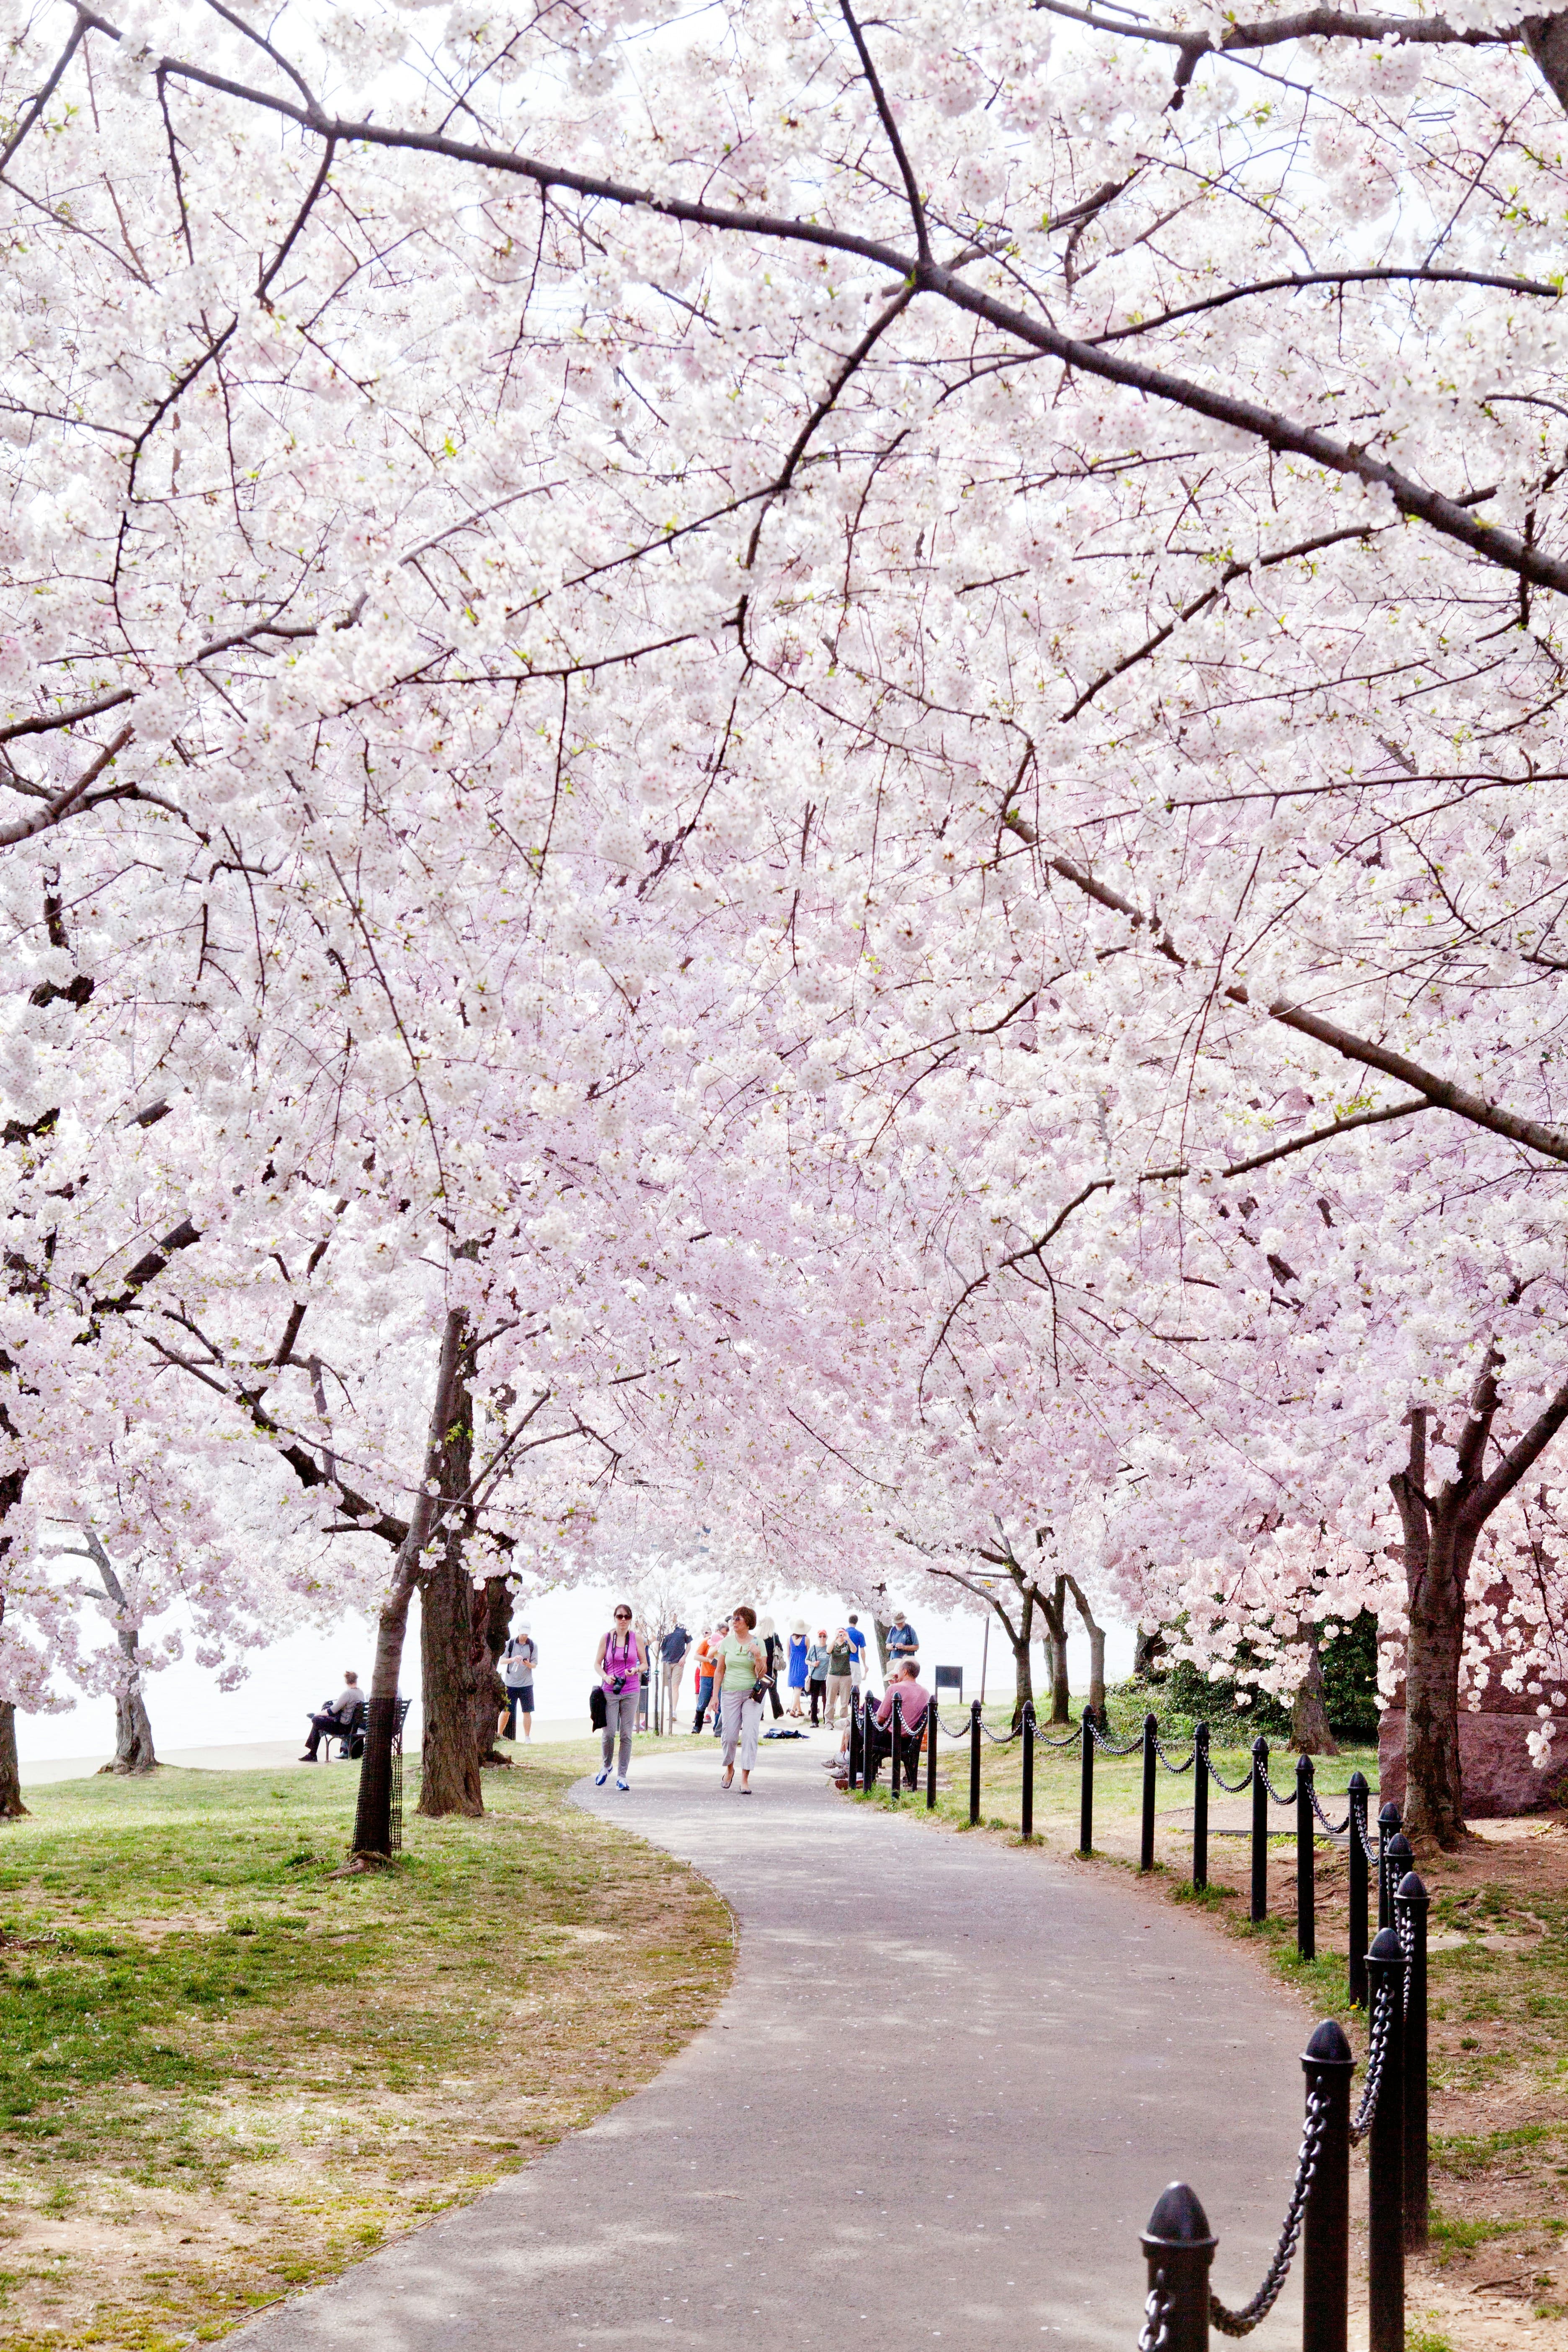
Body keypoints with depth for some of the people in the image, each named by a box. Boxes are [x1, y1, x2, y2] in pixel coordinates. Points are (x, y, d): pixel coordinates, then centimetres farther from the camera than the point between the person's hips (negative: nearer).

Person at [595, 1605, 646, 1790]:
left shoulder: (637, 1639, 4)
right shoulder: (606, 1638, 2)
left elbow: (645, 1665, 9)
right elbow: (597, 1664, 6)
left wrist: (637, 1670, -13)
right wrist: (605, 1677, -13)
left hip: (631, 1692, 1)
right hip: (610, 1691, -1)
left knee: (626, 1735, 0)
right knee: (609, 1733, -6)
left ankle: (622, 1776, 6)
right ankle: (607, 1767, 21)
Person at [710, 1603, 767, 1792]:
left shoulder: (758, 1643, -2)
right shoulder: (727, 1642, 4)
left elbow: (762, 1675, -4)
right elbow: (719, 1671, 9)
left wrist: (758, 1656, -20)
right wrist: (715, 1695, 4)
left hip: (752, 1694, -2)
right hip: (730, 1693, 2)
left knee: (750, 1735, -10)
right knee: (730, 1735, 3)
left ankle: (745, 1779, -8)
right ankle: (729, 1769, 30)